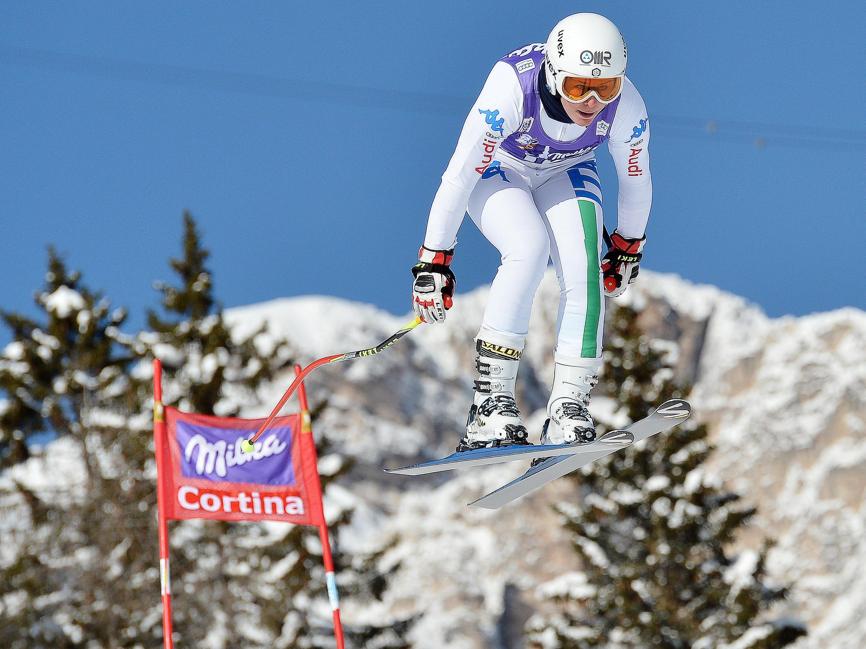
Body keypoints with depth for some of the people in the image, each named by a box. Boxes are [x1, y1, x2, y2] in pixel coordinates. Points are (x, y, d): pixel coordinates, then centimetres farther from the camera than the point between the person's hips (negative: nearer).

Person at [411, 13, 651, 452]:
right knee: (529, 247, -31)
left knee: (584, 269, -23)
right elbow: (458, 176, -28)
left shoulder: (627, 108, -28)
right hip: (498, 172, -3)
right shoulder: (512, 89, -38)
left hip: (565, 174, 3)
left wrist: (627, 249, 7)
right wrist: (433, 261, -24)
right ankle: (491, 400, -28)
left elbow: (635, 182, -7)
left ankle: (569, 407, -16)